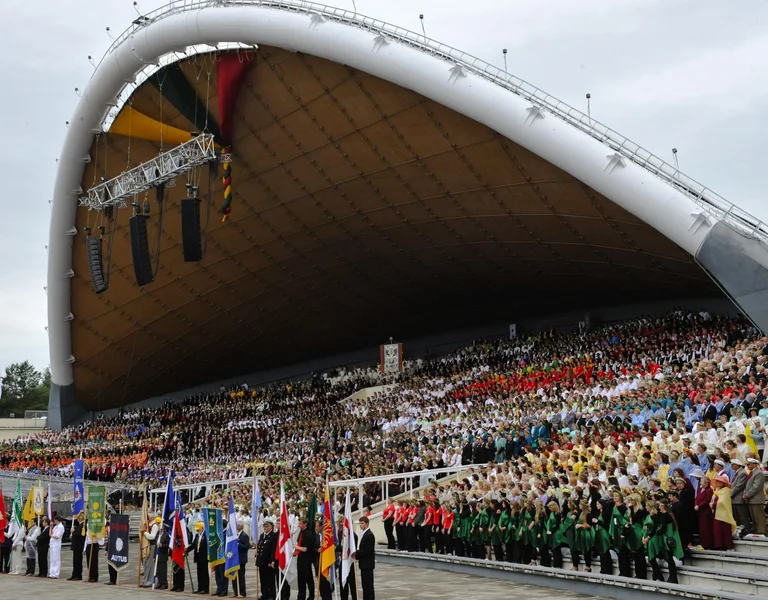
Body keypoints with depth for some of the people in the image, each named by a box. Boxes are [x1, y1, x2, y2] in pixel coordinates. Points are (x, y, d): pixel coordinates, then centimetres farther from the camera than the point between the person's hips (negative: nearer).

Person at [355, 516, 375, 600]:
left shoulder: (369, 535, -16)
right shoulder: (364, 534, 14)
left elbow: (368, 550, -22)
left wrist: (357, 554, -17)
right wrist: (357, 553, 1)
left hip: (367, 564, -10)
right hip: (364, 563, 10)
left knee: (368, 584, -5)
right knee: (365, 584, 12)